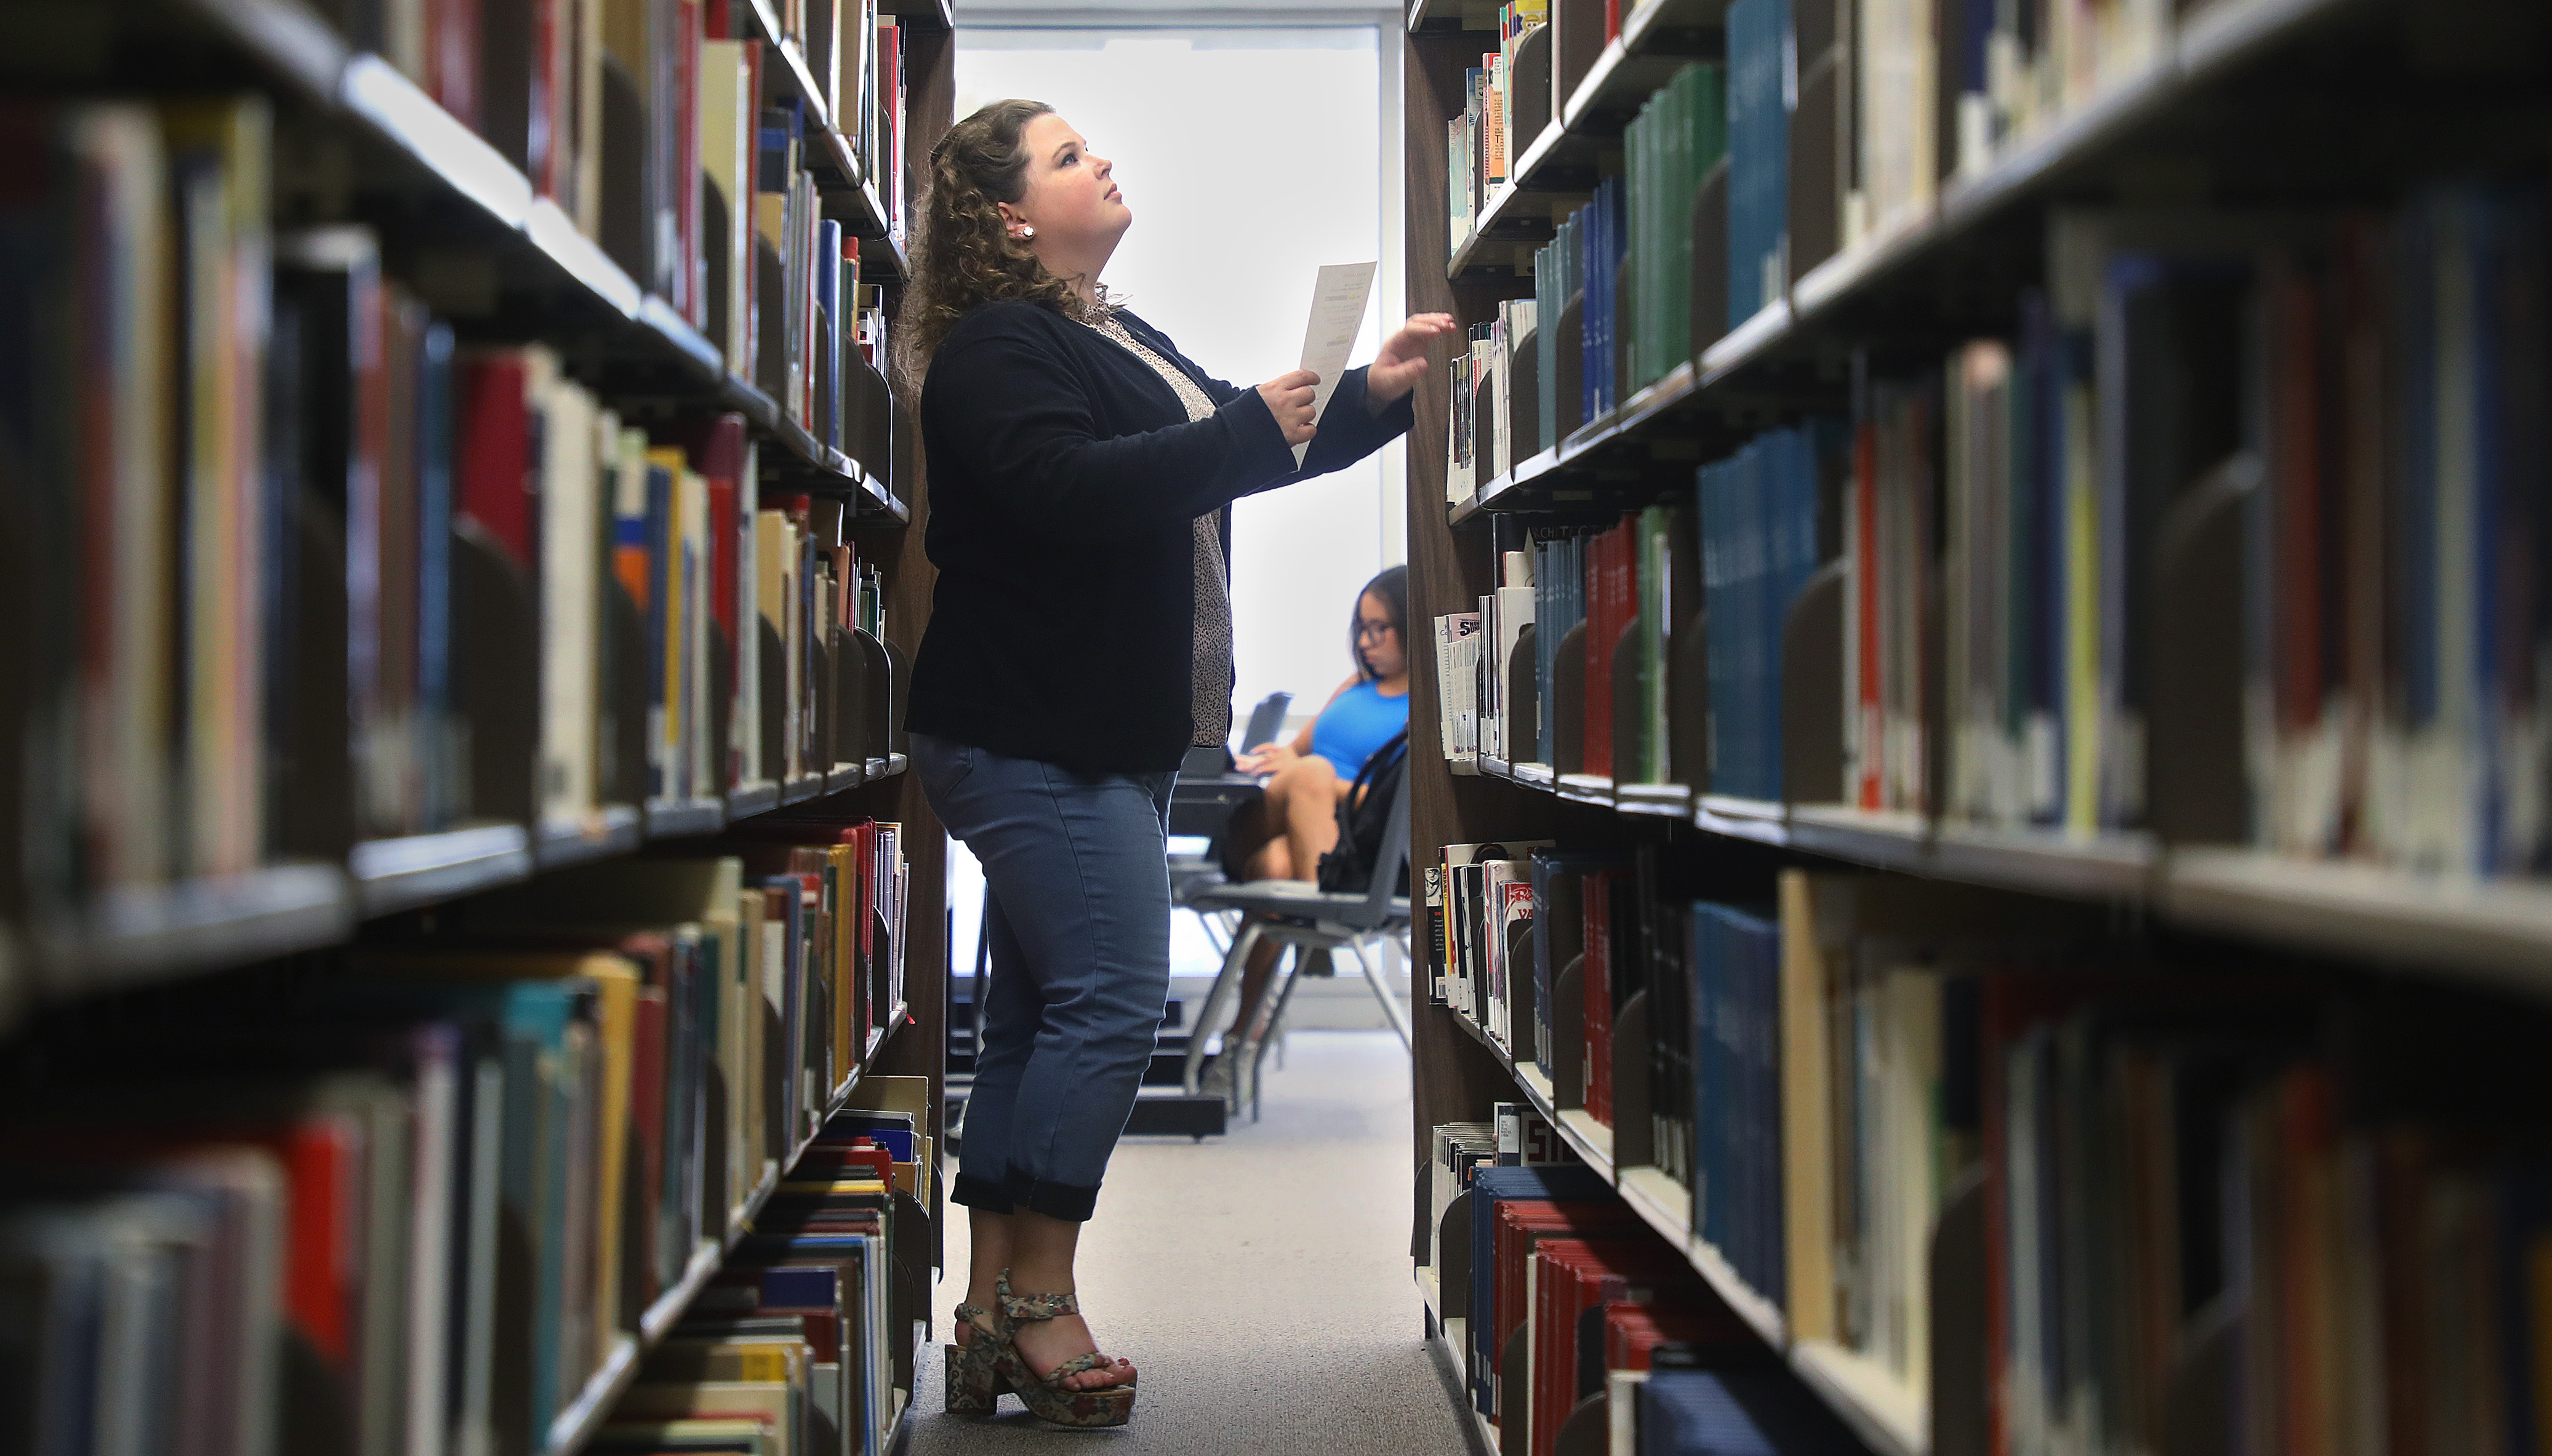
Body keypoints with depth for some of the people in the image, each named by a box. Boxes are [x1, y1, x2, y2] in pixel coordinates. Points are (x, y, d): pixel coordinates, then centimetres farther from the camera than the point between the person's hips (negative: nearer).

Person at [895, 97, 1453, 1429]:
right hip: (1033, 734, -10)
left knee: (1037, 1010, 8)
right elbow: (1069, 486, -26)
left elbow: (1240, 450, 30)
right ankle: (1039, 1303, -8)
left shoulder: (1118, 339, 22)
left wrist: (1370, 398, 14)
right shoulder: (995, 349, -10)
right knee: (1112, 996, -13)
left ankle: (991, 1321, 11)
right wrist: (1248, 429, -23)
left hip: (1101, 738, 10)